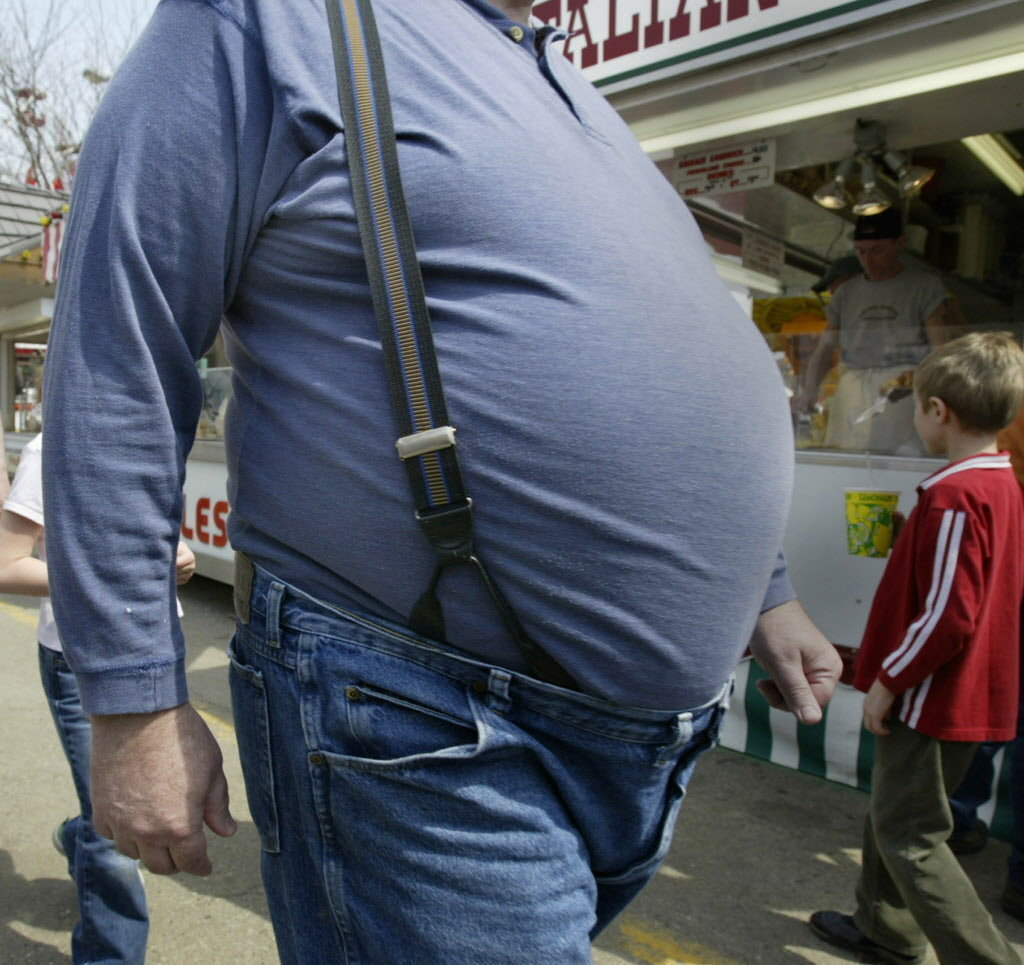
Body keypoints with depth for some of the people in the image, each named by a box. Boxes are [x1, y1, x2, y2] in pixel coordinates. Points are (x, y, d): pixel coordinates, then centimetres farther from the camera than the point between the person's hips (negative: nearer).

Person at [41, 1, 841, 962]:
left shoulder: (568, 91, 19)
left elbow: (672, 380, 21)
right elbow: (114, 365, -11)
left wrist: (761, 589, 19)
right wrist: (137, 702, -12)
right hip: (422, 741, -8)